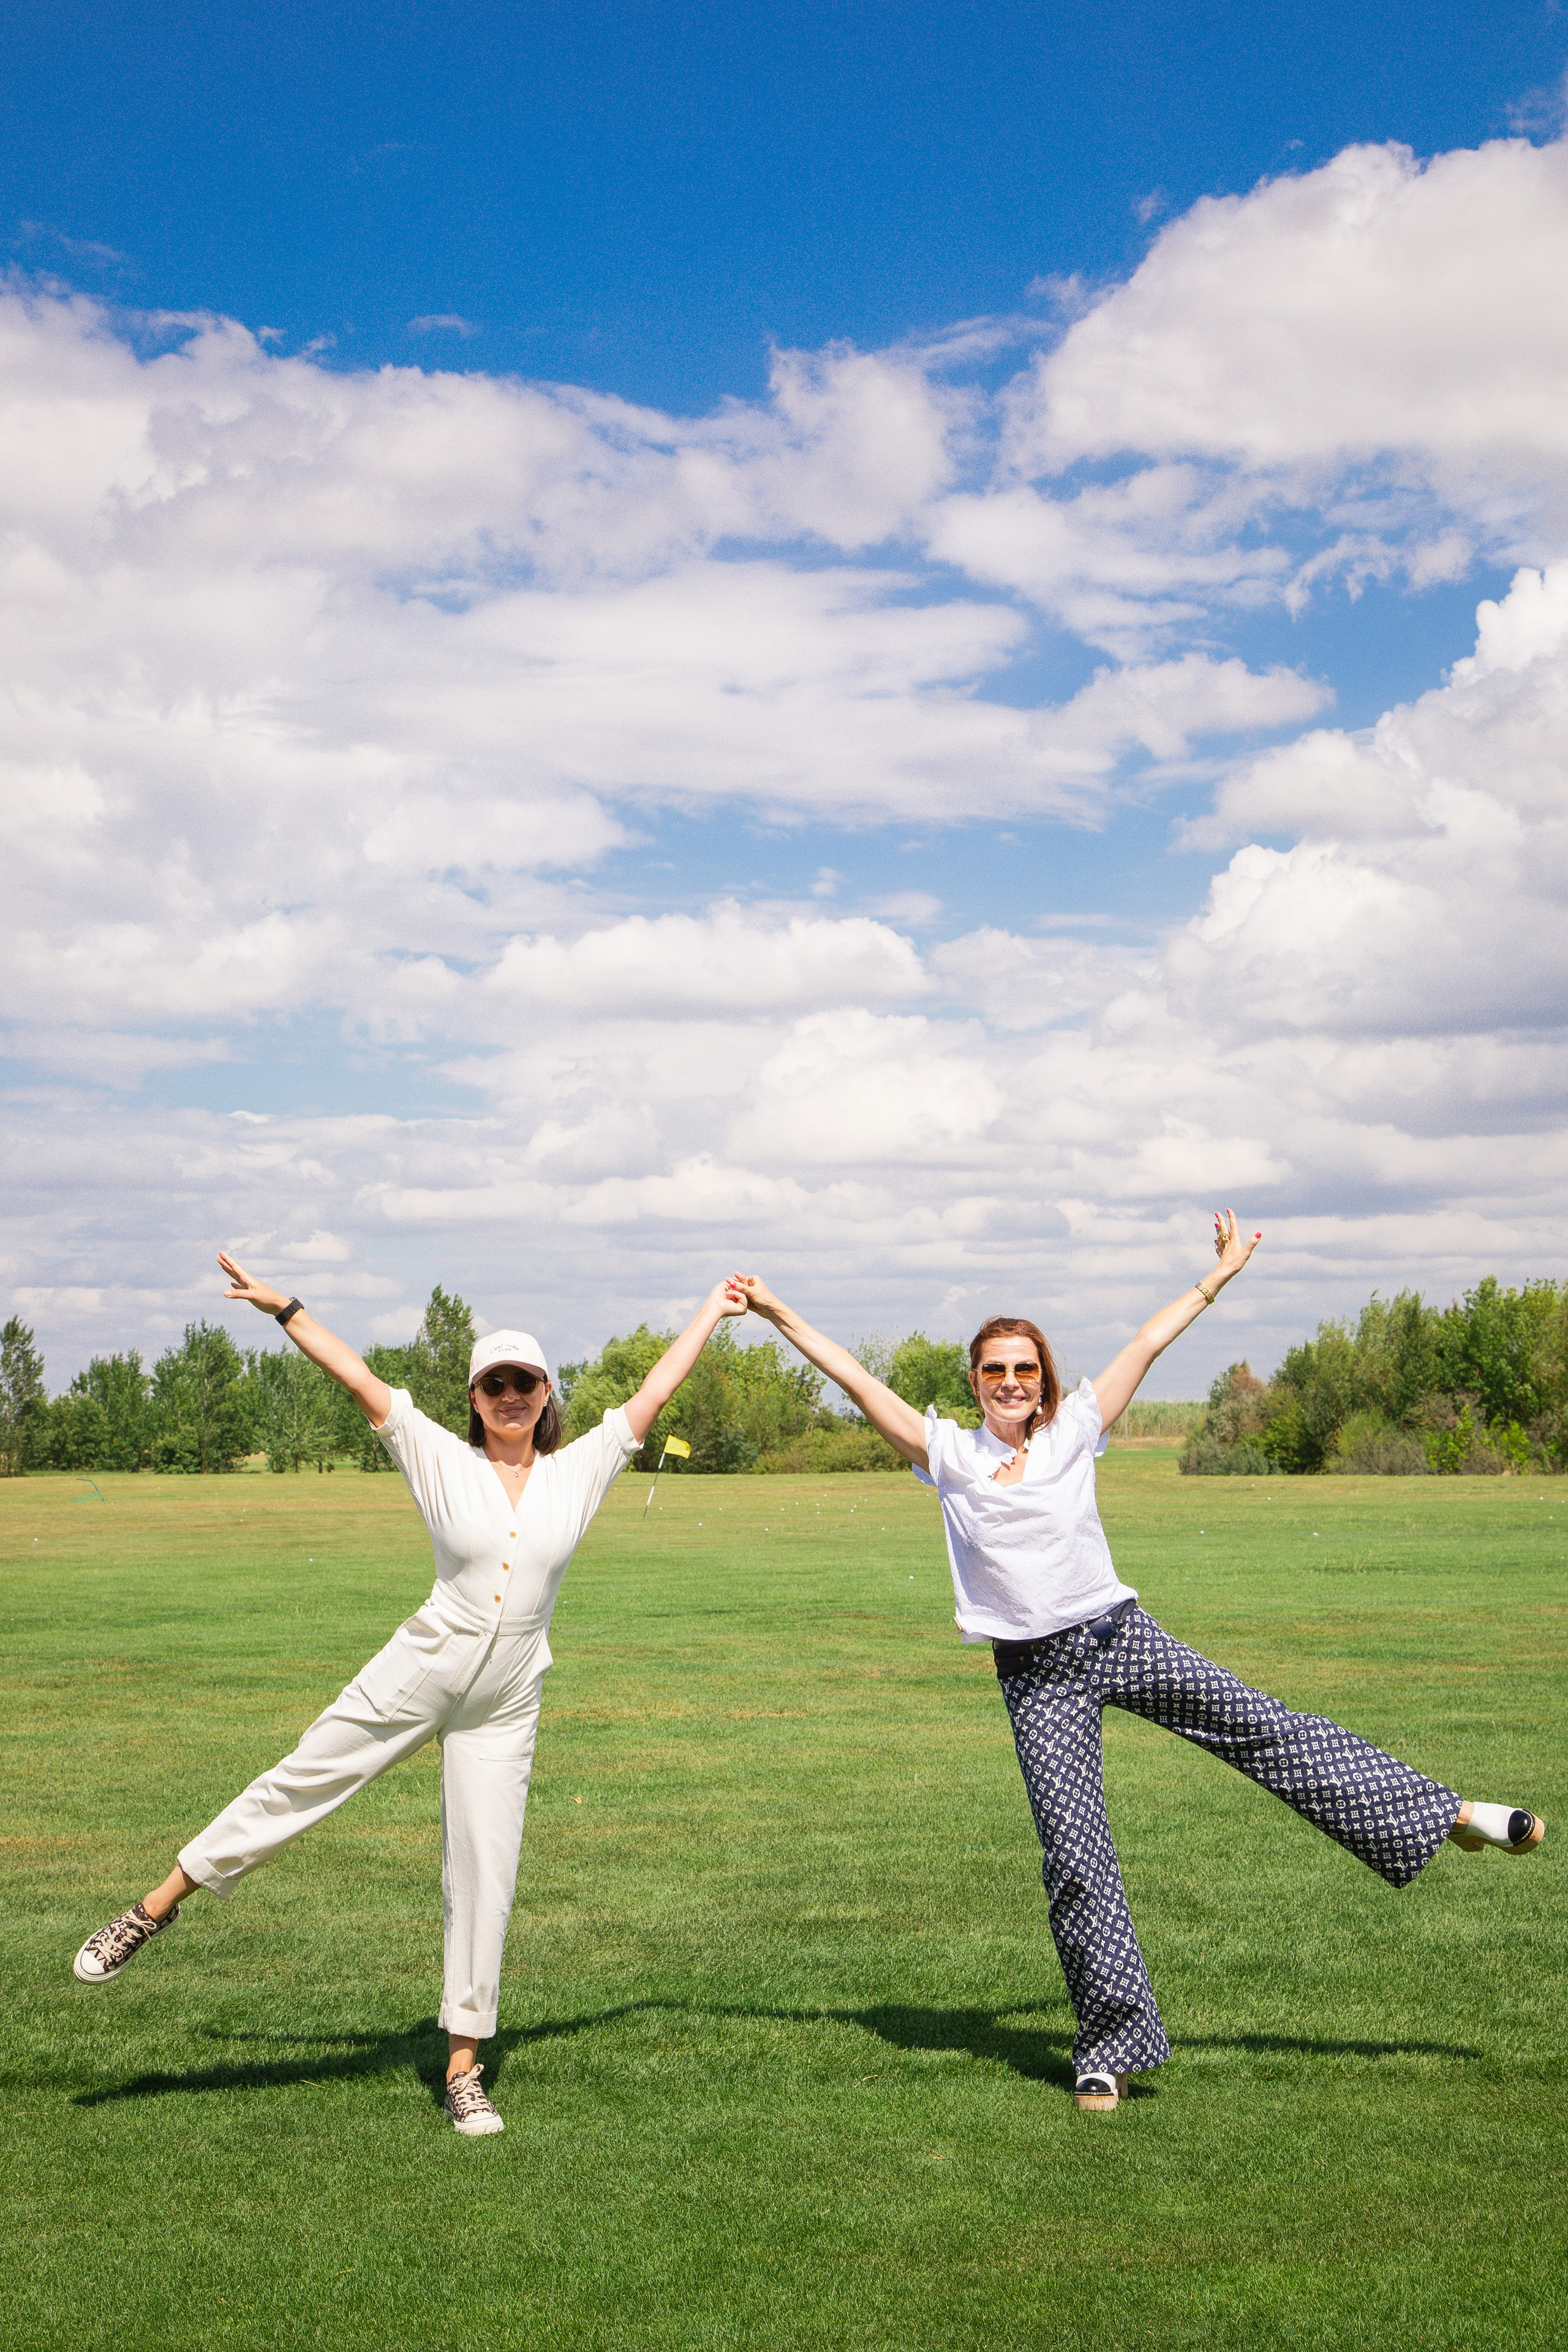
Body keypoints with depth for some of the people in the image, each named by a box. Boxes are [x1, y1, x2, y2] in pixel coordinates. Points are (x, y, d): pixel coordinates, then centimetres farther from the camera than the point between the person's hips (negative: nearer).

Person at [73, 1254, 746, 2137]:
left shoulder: (581, 1470, 3)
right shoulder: (442, 1460, -1)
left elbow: (654, 1395, 8)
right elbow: (361, 1379, -3)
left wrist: (712, 1313, 13)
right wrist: (282, 1306, -6)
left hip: (505, 1708, 1)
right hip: (419, 1672, -1)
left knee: (486, 1879, 3)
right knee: (299, 1782, 0)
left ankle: (465, 2066, 12)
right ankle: (153, 1913, 16)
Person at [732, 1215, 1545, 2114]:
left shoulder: (1073, 1432, 3)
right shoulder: (948, 1452, 0)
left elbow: (1149, 1344, 7)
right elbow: (854, 1375, -2)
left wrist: (1218, 1277, 14)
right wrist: (778, 1313, -4)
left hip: (1118, 1635, 1)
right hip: (1038, 1676, -1)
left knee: (1264, 1726, -1)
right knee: (1076, 1858, -4)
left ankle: (1444, 1813, 13)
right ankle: (1111, 2048, 4)